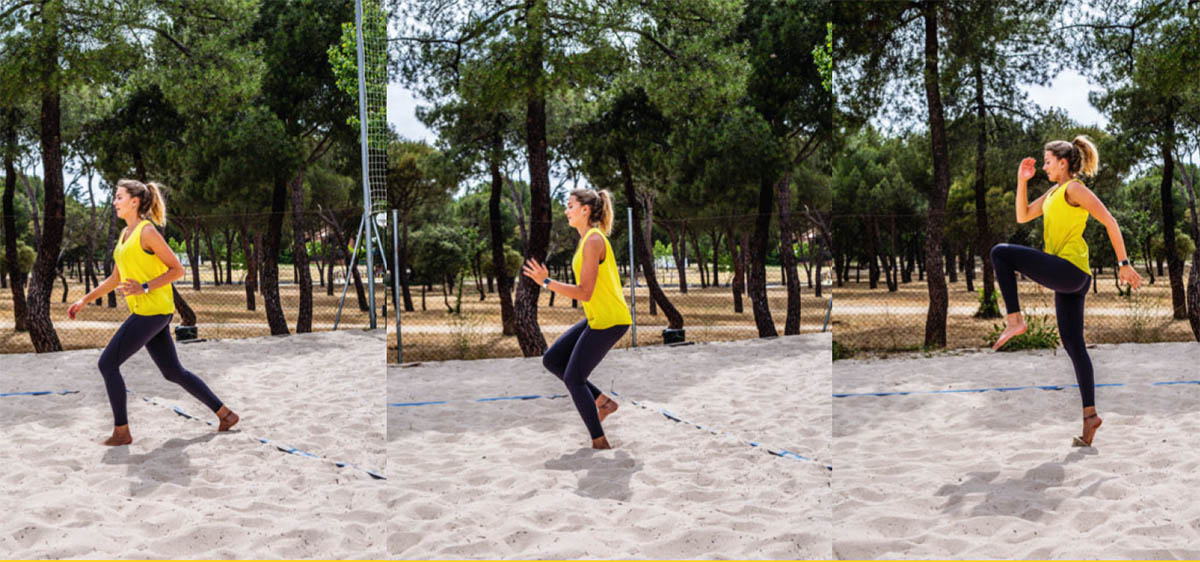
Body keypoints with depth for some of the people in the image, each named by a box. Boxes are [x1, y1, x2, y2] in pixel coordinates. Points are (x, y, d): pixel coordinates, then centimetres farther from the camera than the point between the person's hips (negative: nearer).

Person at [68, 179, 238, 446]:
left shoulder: (147, 232, -12)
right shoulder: (125, 233, 16)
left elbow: (177, 269, -13)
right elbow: (116, 278, 23)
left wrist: (144, 288, -20)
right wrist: (85, 300, 19)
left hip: (153, 309, -9)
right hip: (144, 311, 9)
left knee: (108, 363, -6)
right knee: (173, 372, 11)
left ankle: (121, 431, 1)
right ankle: (225, 413, 17)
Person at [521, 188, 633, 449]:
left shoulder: (593, 241, -18)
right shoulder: (588, 238, 13)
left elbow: (585, 293, -22)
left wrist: (546, 282, -21)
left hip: (608, 320, -10)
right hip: (597, 318, 10)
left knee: (573, 378, -5)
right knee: (552, 360, 11)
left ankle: (600, 442, 3)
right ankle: (602, 401, 14)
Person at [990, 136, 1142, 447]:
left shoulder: (1075, 188, -6)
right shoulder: (1054, 192, 20)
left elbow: (1110, 222, -11)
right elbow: (1023, 216, 24)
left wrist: (1123, 264, -14)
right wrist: (1022, 181, 15)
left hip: (1070, 270, -10)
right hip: (1068, 280, 10)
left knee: (1001, 253, -15)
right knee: (1073, 345, 8)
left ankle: (1014, 320, -14)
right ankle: (1090, 414, 9)